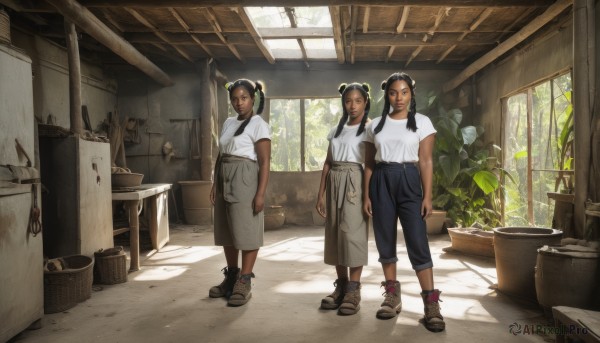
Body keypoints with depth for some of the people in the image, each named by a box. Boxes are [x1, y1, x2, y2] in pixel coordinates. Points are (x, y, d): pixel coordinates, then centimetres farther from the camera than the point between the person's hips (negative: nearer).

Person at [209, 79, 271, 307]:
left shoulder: (259, 125, -7)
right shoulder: (228, 123, 15)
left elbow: (264, 162, -12)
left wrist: (260, 193, -18)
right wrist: (215, 184, 13)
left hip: (244, 179, -8)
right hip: (224, 179, 8)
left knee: (246, 230, -3)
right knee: (227, 230, 13)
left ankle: (244, 283, 5)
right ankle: (231, 277, 26)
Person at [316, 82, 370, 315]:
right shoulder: (336, 130, 16)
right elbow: (327, 163, 15)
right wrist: (320, 194, 9)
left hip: (355, 181, -5)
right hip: (334, 182, 6)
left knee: (353, 233, -10)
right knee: (335, 233, 4)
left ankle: (353, 290, -3)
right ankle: (341, 286, 13)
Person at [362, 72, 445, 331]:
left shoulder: (422, 122, 3)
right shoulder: (376, 125, 10)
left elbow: (426, 161, -1)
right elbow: (369, 163, 9)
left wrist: (427, 196, -8)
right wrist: (366, 195, 3)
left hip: (408, 181, -3)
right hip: (381, 183, 3)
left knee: (418, 242, -9)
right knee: (385, 240, 5)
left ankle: (431, 303, -4)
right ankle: (392, 296, 17)